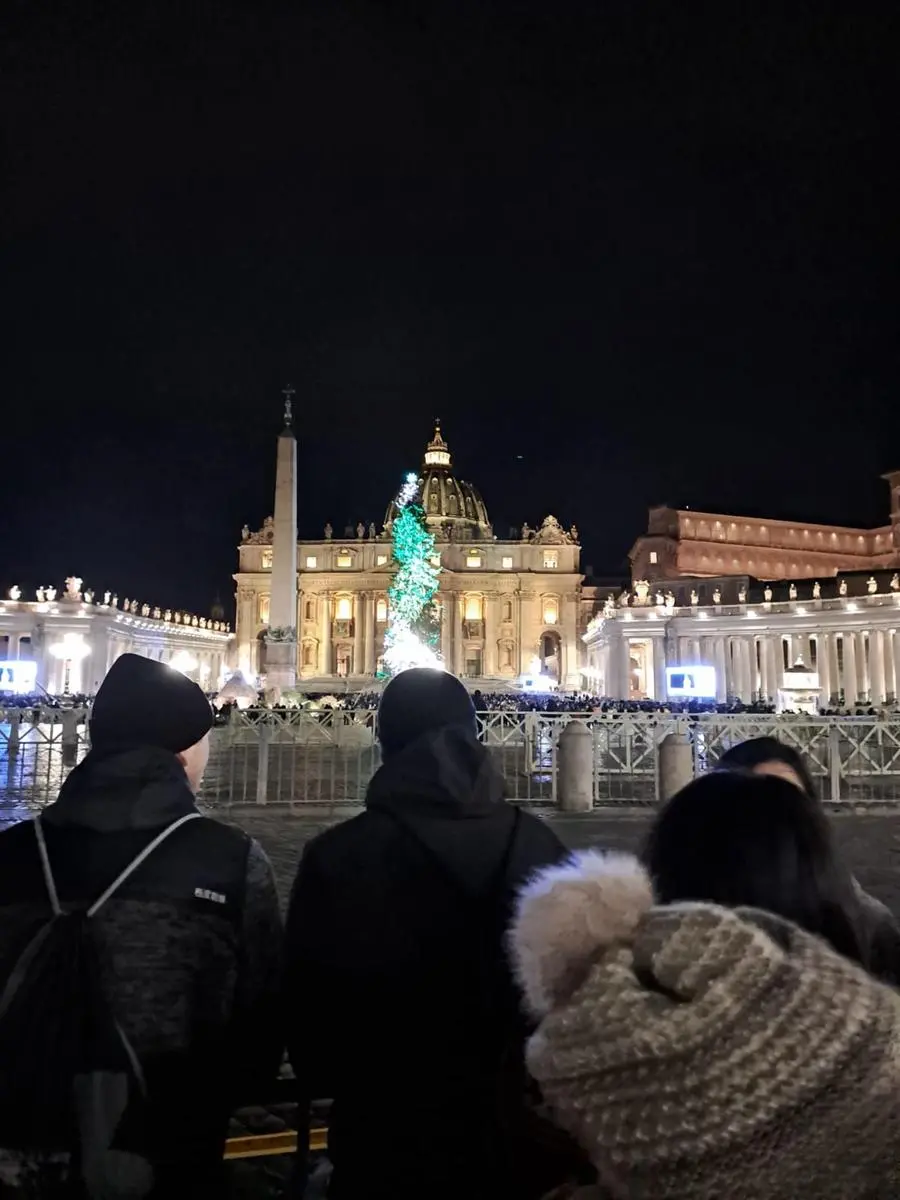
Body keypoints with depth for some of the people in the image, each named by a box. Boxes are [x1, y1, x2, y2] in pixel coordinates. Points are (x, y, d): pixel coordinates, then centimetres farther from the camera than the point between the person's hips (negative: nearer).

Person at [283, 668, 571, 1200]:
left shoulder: (335, 856, -17)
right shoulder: (538, 843, -11)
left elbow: (307, 1004, -9)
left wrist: (326, 1082, 12)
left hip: (390, 1142, -2)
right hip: (520, 1135, 3)